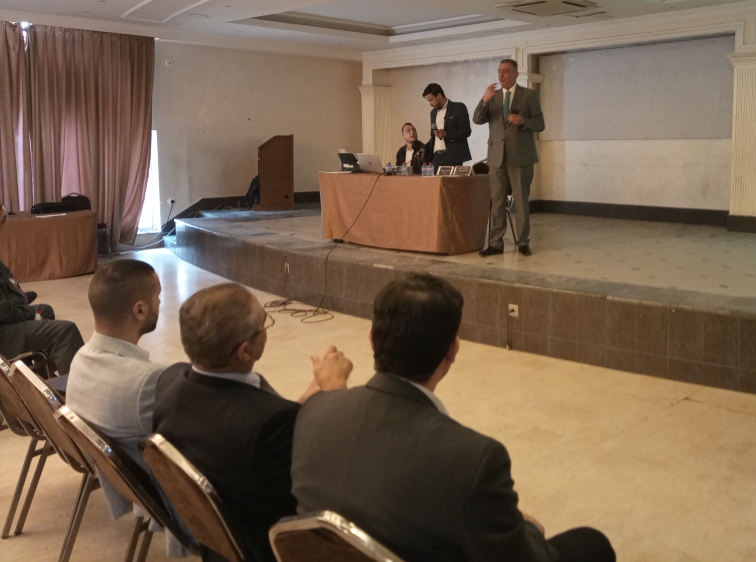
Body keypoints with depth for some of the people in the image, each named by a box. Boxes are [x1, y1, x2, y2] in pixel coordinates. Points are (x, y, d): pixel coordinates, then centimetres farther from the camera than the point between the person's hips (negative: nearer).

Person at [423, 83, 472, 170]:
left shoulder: (458, 108, 0)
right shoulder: (433, 112, 20)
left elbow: (466, 131, -7)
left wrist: (446, 134, -18)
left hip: (453, 157, -5)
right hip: (436, 157, 5)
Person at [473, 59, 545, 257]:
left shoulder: (529, 95, 1)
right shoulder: (493, 96, 10)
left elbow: (540, 125, -2)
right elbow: (477, 120, -2)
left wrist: (523, 121, -21)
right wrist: (484, 100, -19)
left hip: (520, 156, -3)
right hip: (497, 156, 3)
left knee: (521, 201, 2)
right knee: (497, 202, 3)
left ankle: (523, 243, 10)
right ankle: (496, 243, 6)